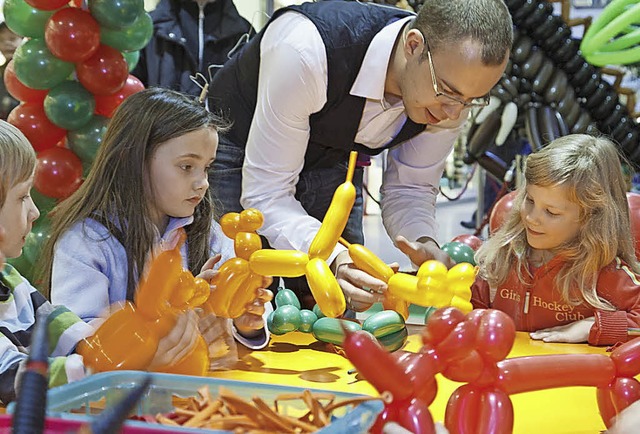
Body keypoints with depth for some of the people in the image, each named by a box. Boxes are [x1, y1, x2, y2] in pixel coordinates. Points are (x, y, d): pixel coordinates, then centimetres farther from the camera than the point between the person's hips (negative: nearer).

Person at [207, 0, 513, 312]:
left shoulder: (453, 92, -23)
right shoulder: (306, 50, -41)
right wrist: (332, 258, -52)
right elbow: (265, 193, -36)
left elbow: (409, 189, -9)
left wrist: (425, 244, -31)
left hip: (332, 166, 4)